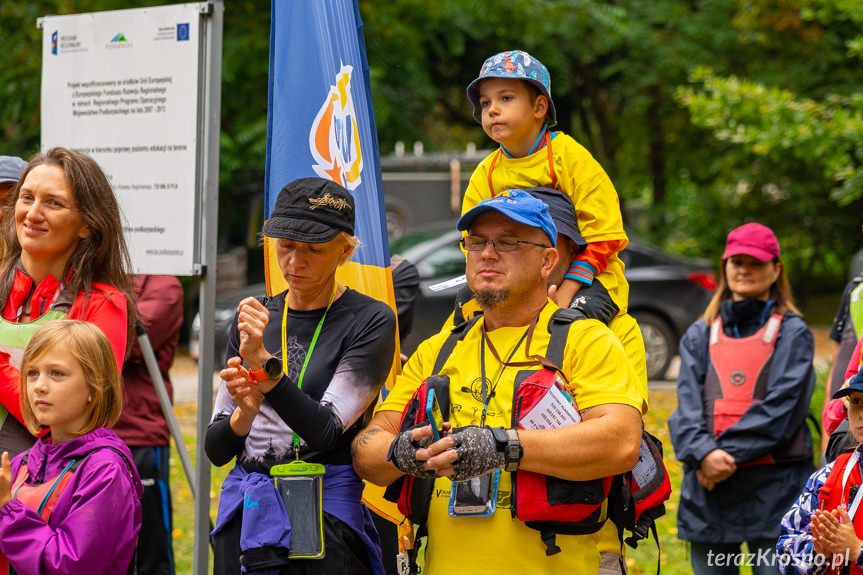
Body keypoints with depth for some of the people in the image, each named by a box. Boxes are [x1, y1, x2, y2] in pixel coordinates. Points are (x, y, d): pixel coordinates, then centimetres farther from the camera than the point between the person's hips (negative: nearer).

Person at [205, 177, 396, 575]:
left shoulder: (370, 321, -5)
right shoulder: (252, 318, 9)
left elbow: (325, 430, -15)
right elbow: (216, 449, 7)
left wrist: (263, 362, -25)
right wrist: (244, 412, -14)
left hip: (325, 515, -4)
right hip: (243, 512, 4)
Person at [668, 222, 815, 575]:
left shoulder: (792, 333, 6)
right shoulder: (700, 335, 15)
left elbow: (780, 406, -6)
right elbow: (688, 403, 3)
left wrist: (729, 452, -15)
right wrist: (704, 453, -16)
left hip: (774, 483, -3)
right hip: (708, 483, 3)